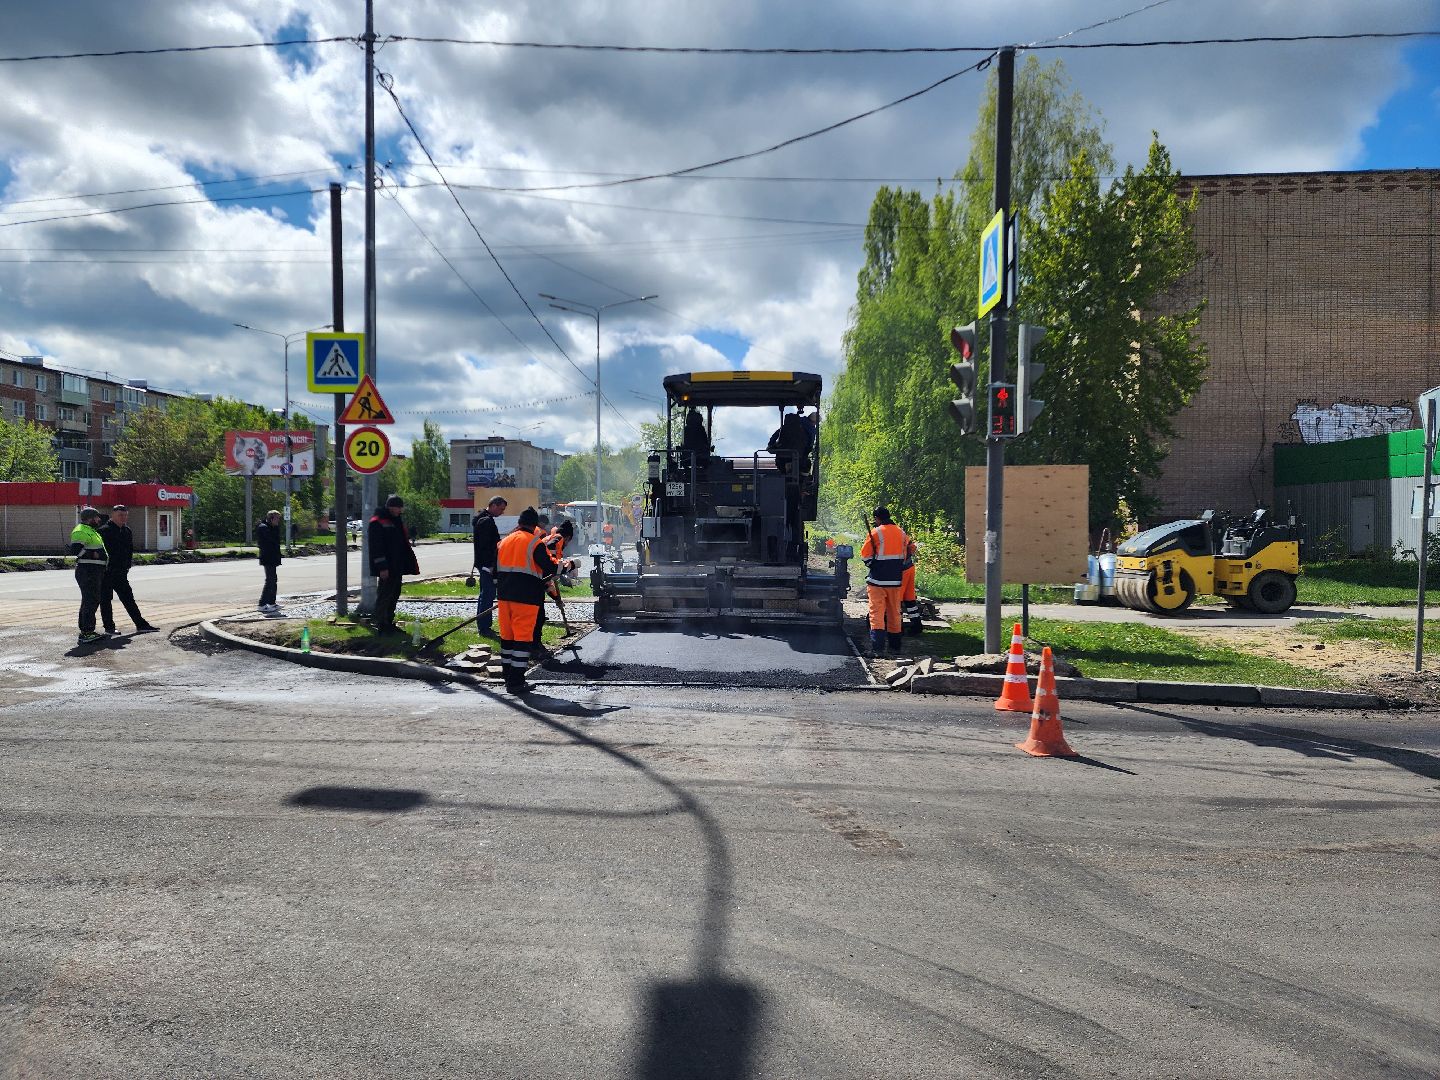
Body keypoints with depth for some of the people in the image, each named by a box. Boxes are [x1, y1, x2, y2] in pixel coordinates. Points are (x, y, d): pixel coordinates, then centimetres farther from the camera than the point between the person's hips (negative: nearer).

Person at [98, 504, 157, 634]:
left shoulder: (127, 531, 12)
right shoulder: (103, 531, -10)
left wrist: (126, 567, 12)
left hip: (121, 573, 7)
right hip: (105, 573, -6)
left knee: (129, 599, 7)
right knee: (105, 600, 3)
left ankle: (141, 625, 7)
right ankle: (109, 627, 9)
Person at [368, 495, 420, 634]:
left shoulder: (397, 521, 17)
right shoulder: (377, 523, -11)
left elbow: (404, 543, 23)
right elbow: (377, 547, -18)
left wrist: (411, 563, 17)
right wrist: (382, 567, -22)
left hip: (398, 567, 9)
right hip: (386, 569, -9)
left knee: (394, 595, 13)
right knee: (384, 596, -7)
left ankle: (388, 623, 21)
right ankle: (381, 625, -3)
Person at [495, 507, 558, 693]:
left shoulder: (505, 541, 14)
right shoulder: (535, 543, -8)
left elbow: (495, 569, 18)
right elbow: (550, 568, -10)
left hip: (505, 595, 7)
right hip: (526, 597, -7)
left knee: (507, 635, 14)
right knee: (523, 636, -3)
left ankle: (508, 677, 23)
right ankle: (516, 682, -5)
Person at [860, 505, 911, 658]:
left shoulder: (875, 532, -10)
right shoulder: (901, 533, 7)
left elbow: (865, 555, -5)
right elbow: (906, 555, 15)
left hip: (877, 580, -5)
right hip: (896, 580, 5)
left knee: (877, 613, -5)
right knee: (894, 613, 15)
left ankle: (878, 648, -16)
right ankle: (895, 647, 23)